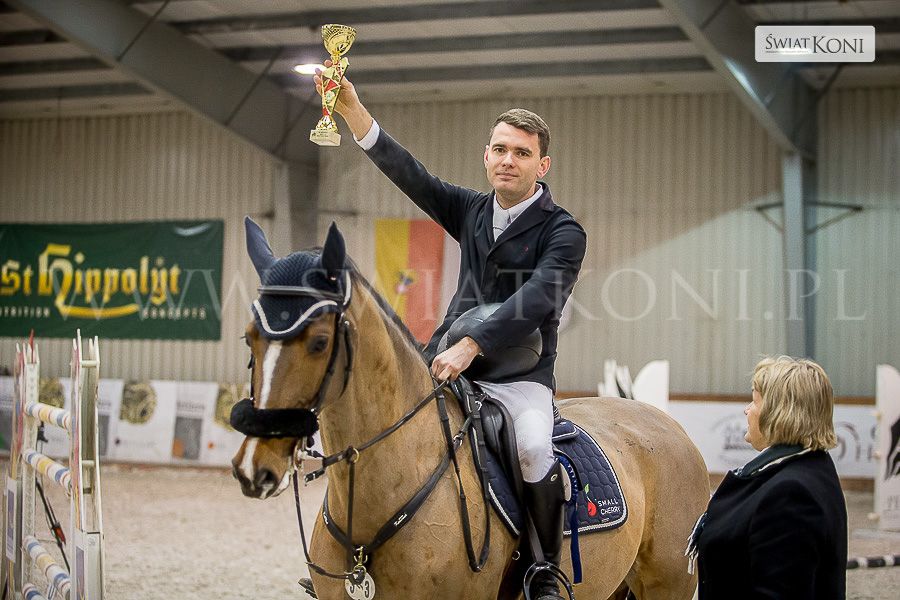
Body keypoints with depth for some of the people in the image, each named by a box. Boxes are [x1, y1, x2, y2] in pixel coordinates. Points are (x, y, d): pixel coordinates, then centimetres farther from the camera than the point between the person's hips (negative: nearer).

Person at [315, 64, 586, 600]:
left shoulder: (563, 232, -4)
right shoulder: (471, 211, 12)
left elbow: (536, 299, -19)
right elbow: (407, 172, 3)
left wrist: (471, 345, -30)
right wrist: (351, 107, -9)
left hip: (522, 376, -5)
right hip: (455, 364, 6)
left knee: (534, 447, -33)